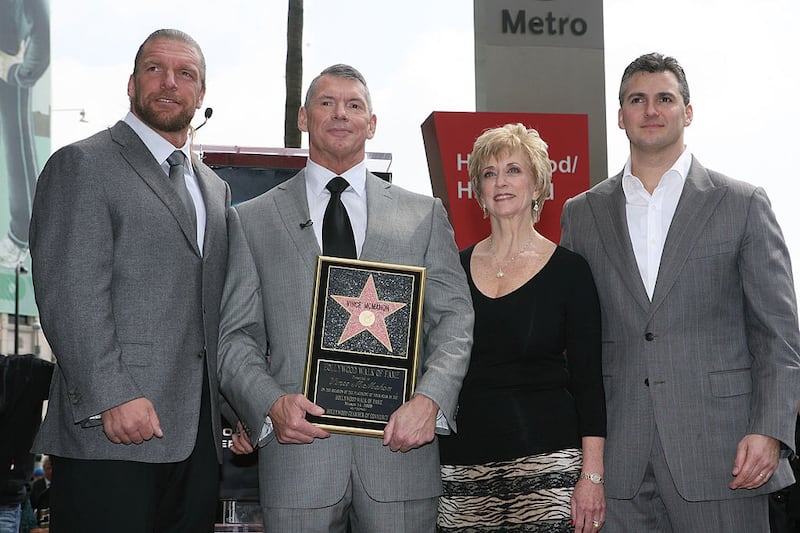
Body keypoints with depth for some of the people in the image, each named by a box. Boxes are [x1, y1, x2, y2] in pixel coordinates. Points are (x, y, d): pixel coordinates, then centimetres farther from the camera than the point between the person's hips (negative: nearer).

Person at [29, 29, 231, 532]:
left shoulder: (215, 188, 21)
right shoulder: (81, 165, -2)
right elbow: (69, 294, -12)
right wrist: (111, 398, -20)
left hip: (198, 434, 7)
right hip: (110, 433, -6)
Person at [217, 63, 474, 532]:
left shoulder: (424, 215, 12)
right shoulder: (251, 221, 10)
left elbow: (455, 319, 5)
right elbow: (235, 336, 6)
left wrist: (430, 398, -12)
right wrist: (272, 402, -12)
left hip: (402, 445, 1)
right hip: (298, 446, 0)